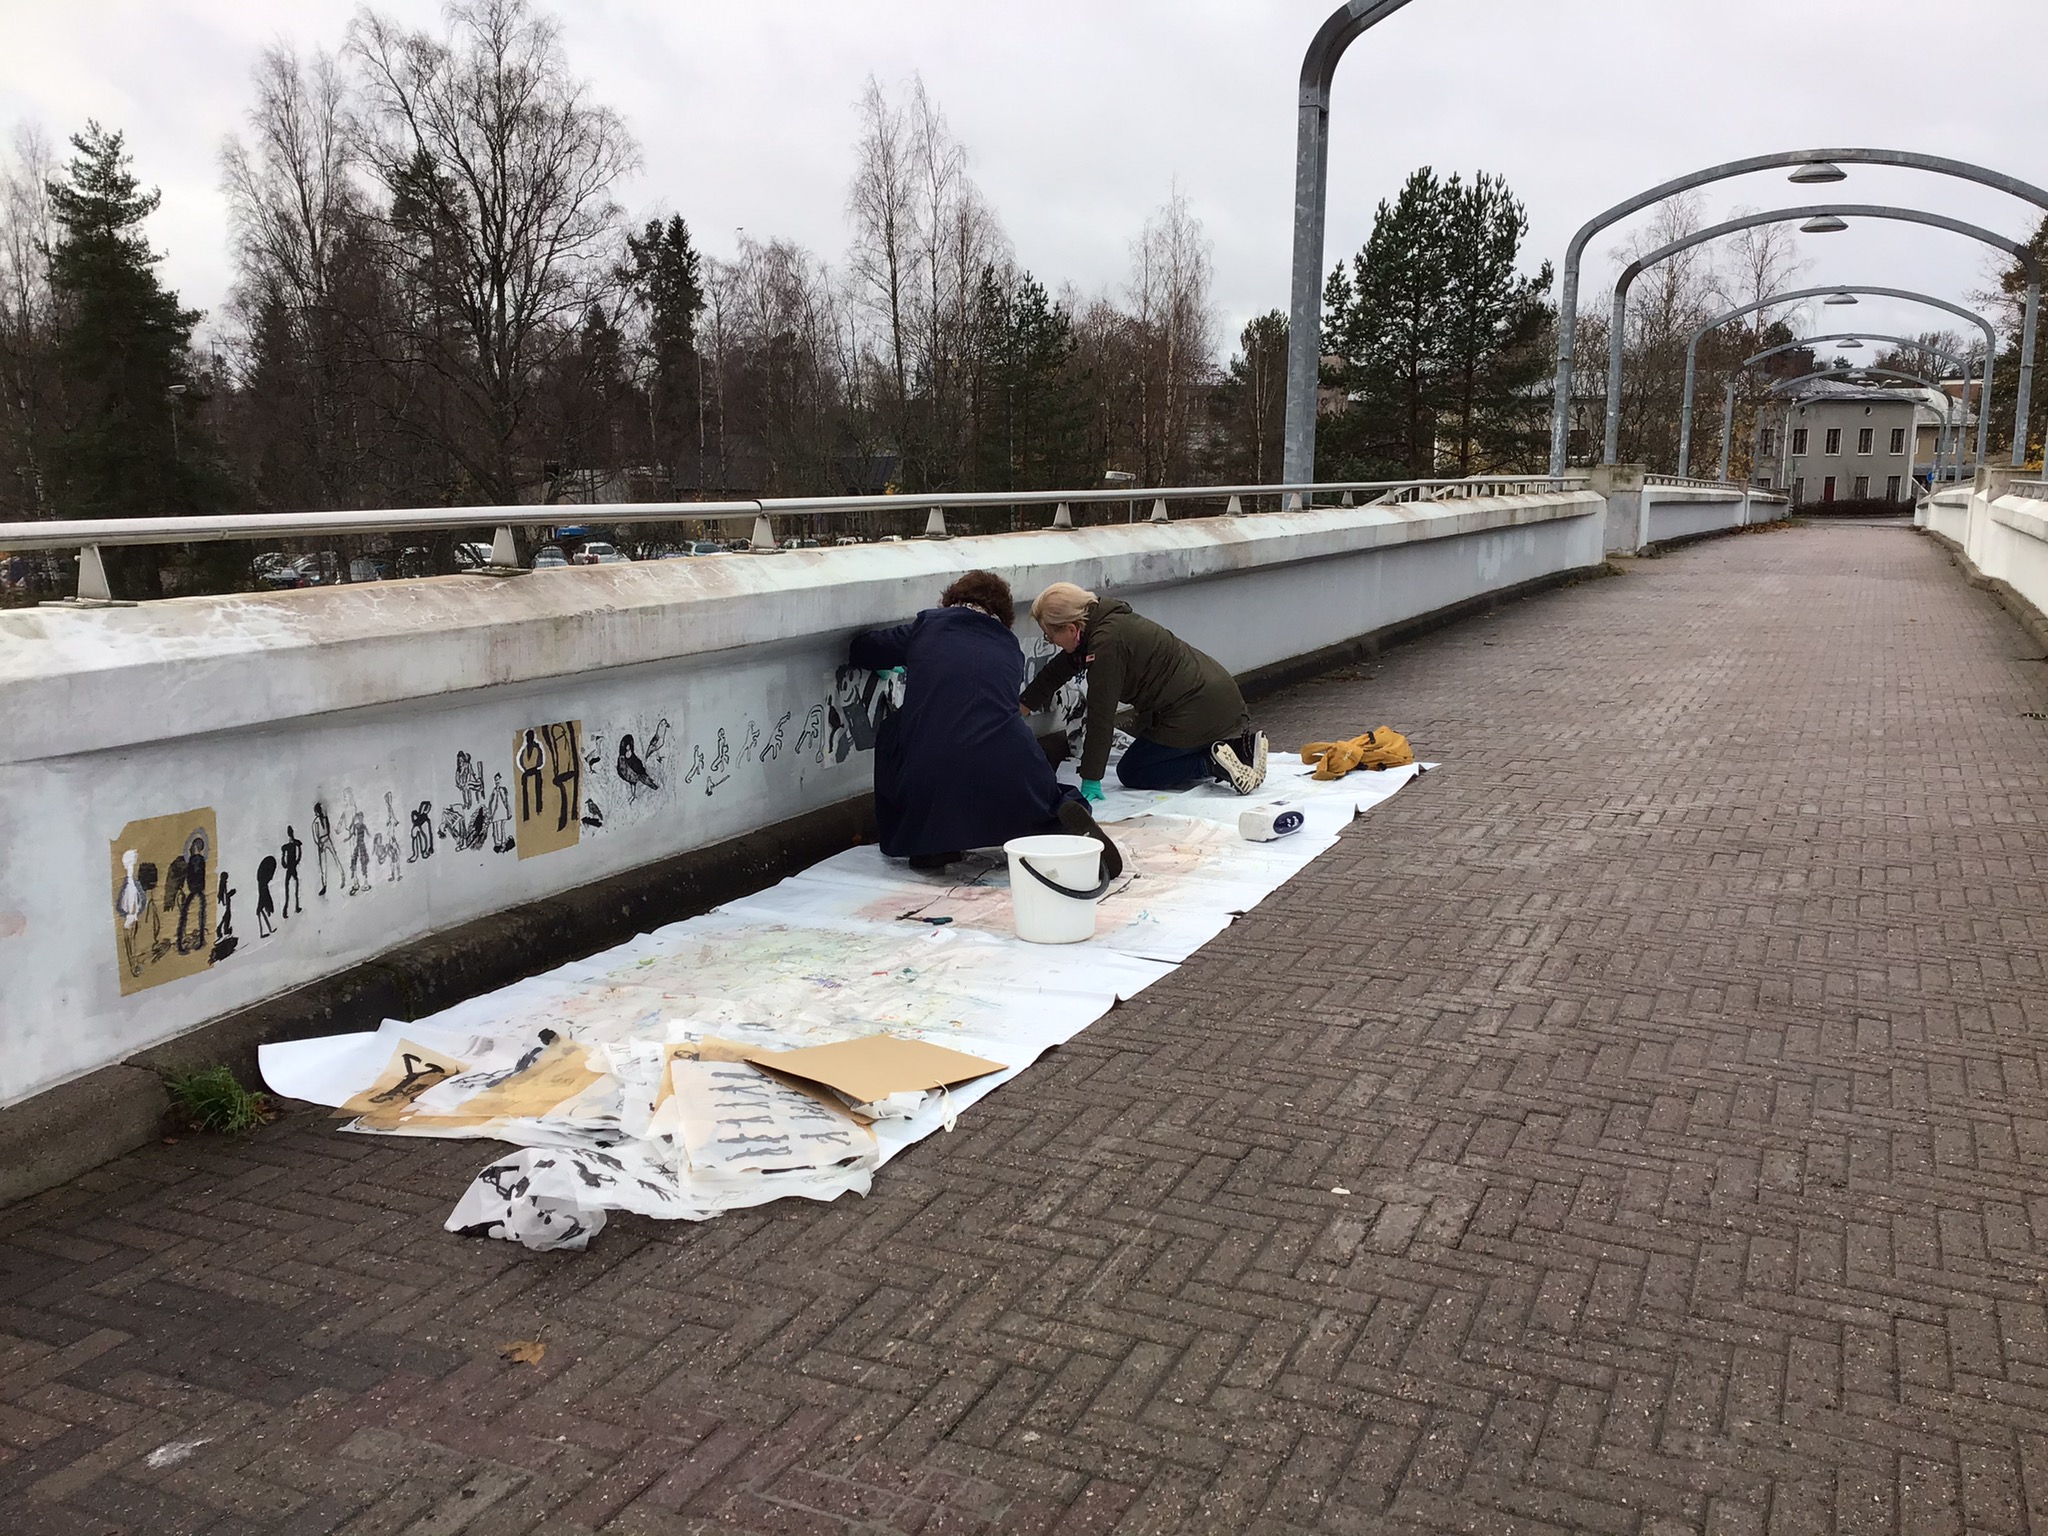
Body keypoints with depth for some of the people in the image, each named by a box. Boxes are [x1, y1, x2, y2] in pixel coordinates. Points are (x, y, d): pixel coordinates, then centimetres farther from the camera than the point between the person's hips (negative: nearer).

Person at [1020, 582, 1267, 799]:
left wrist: (1090, 780, -16)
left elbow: (1101, 716, -21)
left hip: (1197, 712, -9)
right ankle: (1241, 741, 12)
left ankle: (1213, 763, -9)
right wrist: (1020, 709, 28)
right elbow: (1055, 673, 20)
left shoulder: (1107, 643, -23)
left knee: (1131, 774, 5)